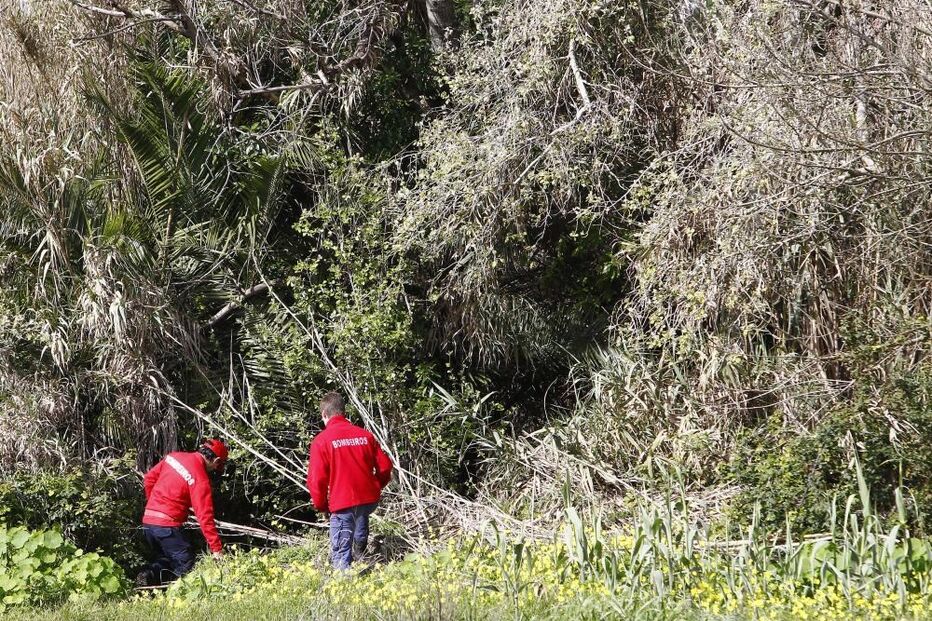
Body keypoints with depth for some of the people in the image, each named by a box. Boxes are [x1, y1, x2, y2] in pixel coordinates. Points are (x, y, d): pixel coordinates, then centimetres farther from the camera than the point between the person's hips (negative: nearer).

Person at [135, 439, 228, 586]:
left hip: (147, 520, 8)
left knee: (168, 559, 22)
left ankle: (149, 575, -5)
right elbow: (205, 516, -16)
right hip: (166, 525, -8)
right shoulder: (200, 478, -13)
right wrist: (217, 549, -13)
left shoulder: (173, 456, 8)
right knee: (186, 566, -2)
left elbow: (148, 479, 17)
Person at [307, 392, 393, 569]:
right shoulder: (365, 435, 4)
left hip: (342, 503, -5)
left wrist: (321, 506, 5)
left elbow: (316, 479, -11)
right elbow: (384, 467, 6)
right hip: (370, 499, 5)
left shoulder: (321, 440, -8)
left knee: (341, 552, 1)